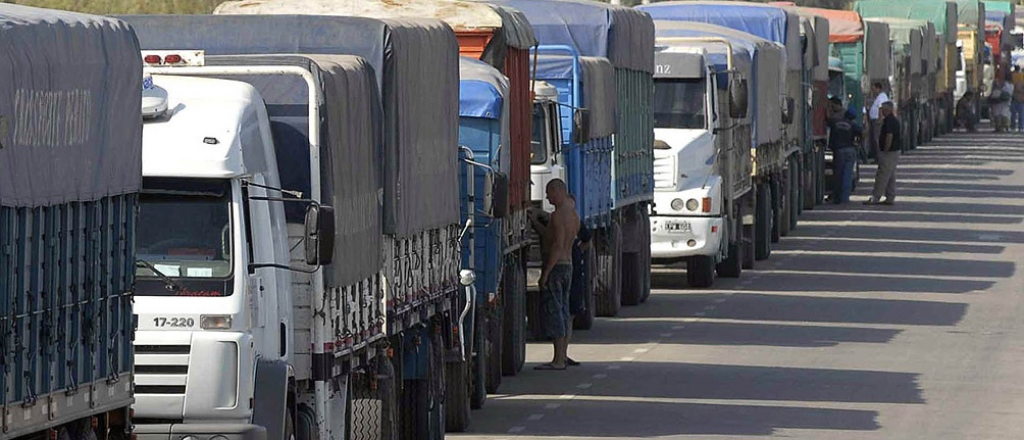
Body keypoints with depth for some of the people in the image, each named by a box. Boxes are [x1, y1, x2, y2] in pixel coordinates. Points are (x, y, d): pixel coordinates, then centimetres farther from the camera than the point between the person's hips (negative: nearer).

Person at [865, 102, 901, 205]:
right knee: (891, 176, 12)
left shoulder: (888, 120, -16)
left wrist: (885, 150, -18)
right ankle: (890, 198, 15)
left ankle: (875, 198, -7)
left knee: (882, 176, -8)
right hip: (895, 152, 11)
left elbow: (889, 136, -25)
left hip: (888, 153, -11)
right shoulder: (894, 120, 16)